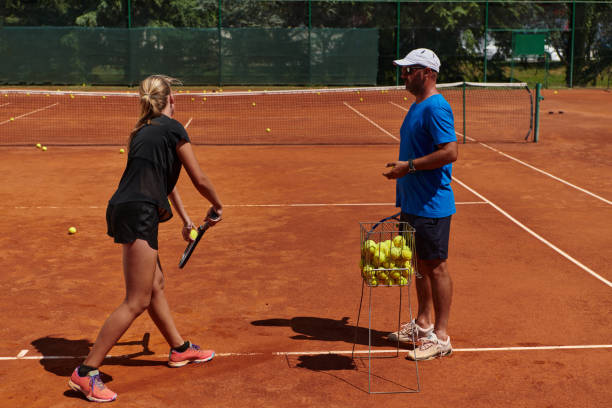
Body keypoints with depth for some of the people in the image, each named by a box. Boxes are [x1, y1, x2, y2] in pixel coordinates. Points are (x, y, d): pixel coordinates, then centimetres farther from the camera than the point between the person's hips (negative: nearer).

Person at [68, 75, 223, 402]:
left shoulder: (143, 131, 21)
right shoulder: (173, 128, -5)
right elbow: (200, 180, -4)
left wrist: (185, 218, 36)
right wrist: (217, 206, 15)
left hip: (127, 211, 10)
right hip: (138, 213, -10)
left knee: (155, 285, 21)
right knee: (136, 301, -7)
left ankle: (180, 349, 37)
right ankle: (86, 373, -5)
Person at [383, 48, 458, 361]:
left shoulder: (436, 108, -17)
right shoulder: (417, 106, 15)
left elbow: (449, 152, -25)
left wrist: (409, 166, -22)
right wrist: (402, 166, 18)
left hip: (432, 205, -10)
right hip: (413, 204, 10)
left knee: (436, 267, -2)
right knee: (420, 264, 17)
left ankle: (440, 336, 7)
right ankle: (423, 323, 30)